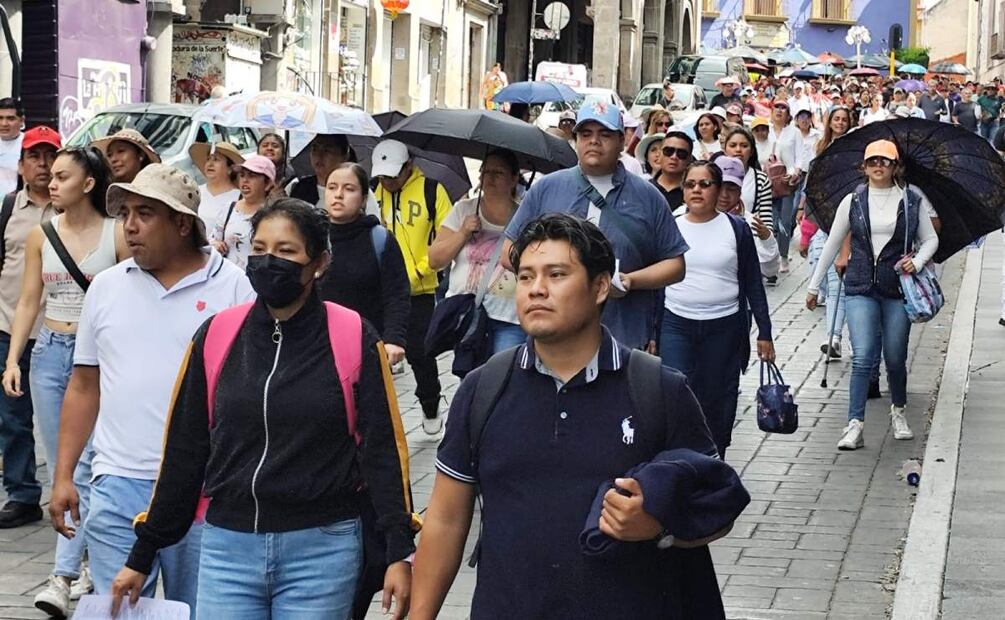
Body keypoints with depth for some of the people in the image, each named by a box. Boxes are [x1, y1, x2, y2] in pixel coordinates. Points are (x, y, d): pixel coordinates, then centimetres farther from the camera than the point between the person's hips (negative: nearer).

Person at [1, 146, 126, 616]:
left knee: (83, 466, -9)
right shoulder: (41, 236, 7)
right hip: (49, 351, 5)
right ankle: (88, 560, 20)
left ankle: (64, 575, -10)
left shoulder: (117, 235, -4)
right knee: (60, 468, 8)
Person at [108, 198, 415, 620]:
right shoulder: (216, 336, 4)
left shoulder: (353, 339, -3)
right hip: (228, 547, 2)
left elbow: (382, 449, -3)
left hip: (322, 551, -2)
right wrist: (142, 556, 11)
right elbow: (183, 450, 9)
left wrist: (400, 552, -10)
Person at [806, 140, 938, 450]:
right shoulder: (853, 202, 2)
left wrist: (917, 261, -10)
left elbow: (930, 239, 12)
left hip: (898, 288, 1)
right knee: (862, 357, -13)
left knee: (895, 359, 8)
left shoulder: (913, 200, 2)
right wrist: (814, 286, 12)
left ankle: (898, 412, 34)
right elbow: (832, 245, 9)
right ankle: (855, 425, -12)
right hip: (861, 288, -1)